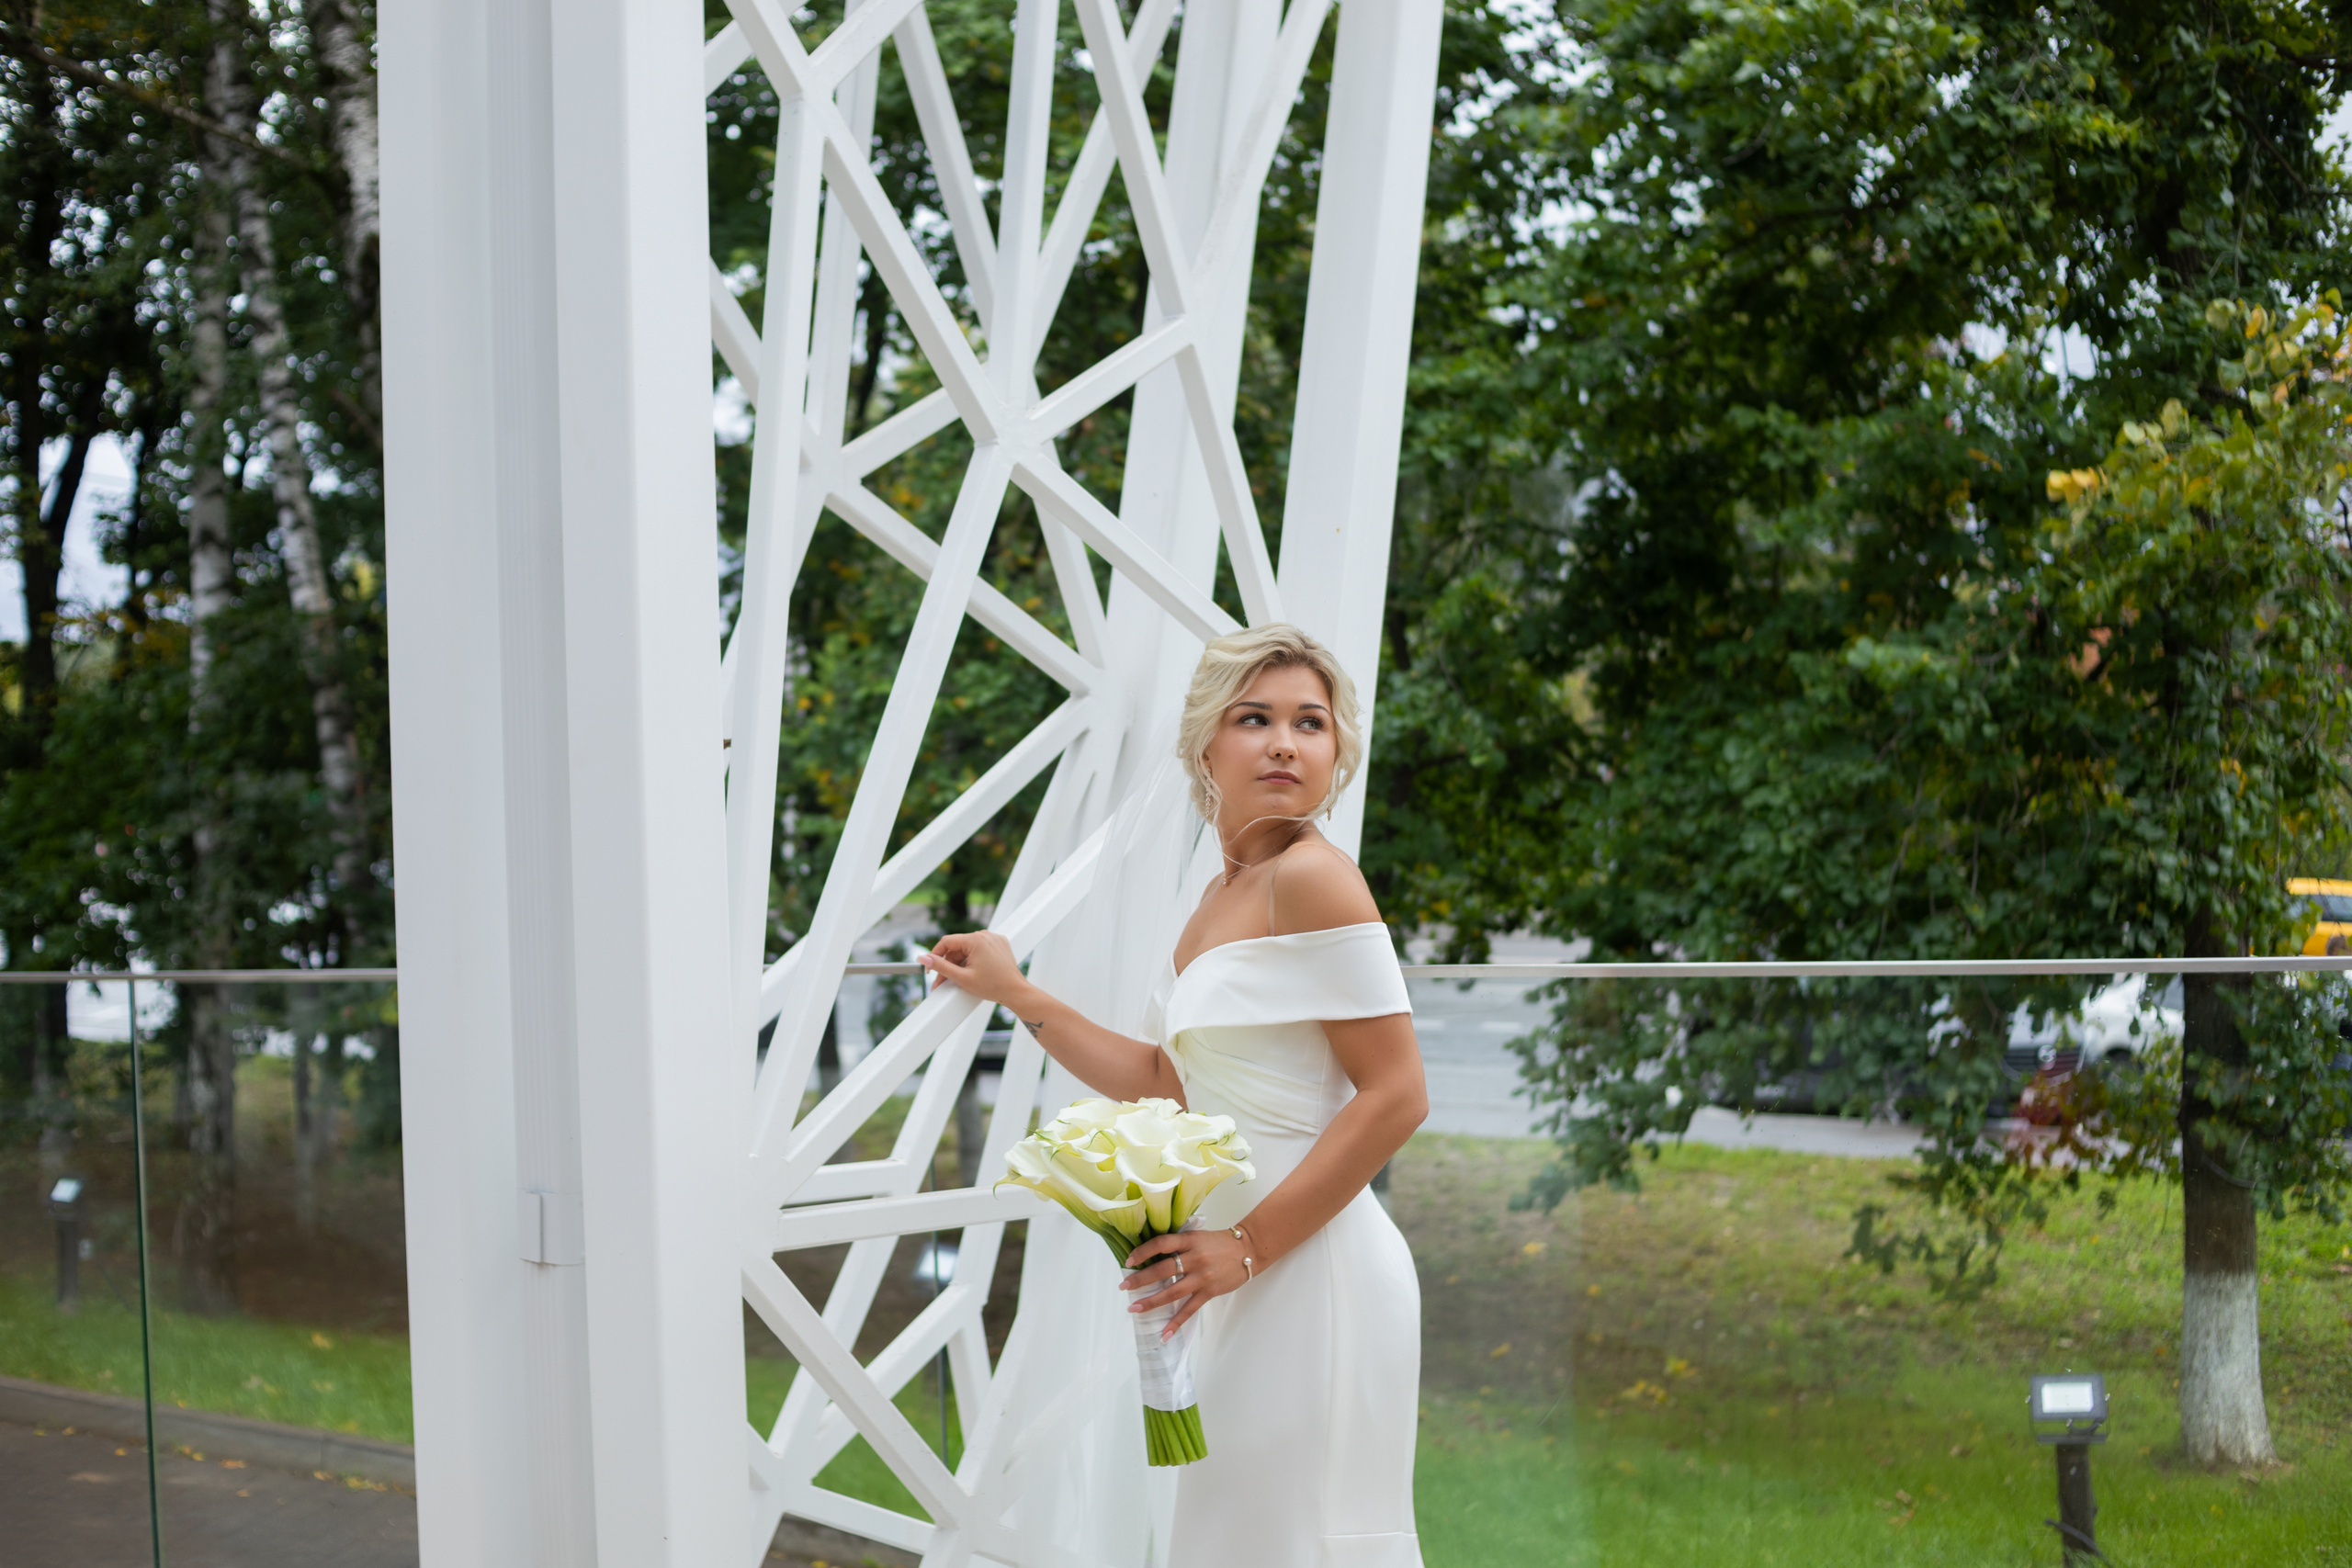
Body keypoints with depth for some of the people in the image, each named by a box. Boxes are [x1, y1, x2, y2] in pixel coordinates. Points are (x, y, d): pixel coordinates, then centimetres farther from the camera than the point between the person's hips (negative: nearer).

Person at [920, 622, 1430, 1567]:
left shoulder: (1311, 877, -13)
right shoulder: (1223, 897, 14)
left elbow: (1396, 1096, -17)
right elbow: (1164, 1082, 23)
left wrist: (1246, 1244, -17)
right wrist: (1015, 994, 26)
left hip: (1313, 1269, -9)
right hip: (1252, 1280, 9)